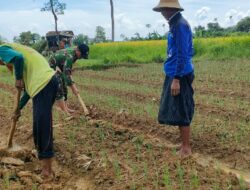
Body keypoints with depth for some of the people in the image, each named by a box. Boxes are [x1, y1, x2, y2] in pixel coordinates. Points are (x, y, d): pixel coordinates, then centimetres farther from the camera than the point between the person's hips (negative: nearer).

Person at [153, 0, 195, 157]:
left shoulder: (180, 25, -16)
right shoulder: (175, 24, 14)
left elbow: (182, 55, -21)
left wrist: (176, 79, -22)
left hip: (179, 76, -10)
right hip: (175, 74, 10)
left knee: (181, 112, -3)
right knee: (179, 112, 14)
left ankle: (186, 149, 8)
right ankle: (185, 145, 24)